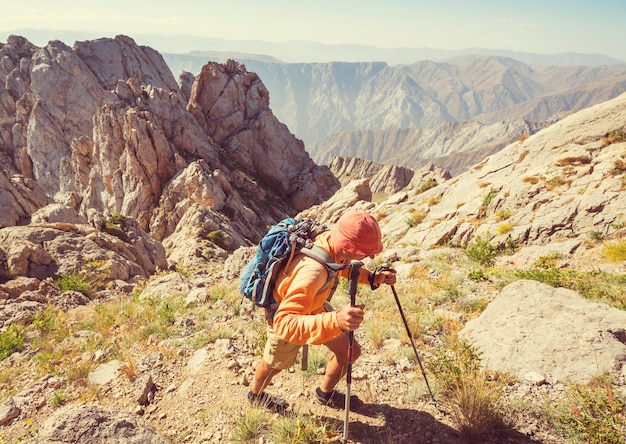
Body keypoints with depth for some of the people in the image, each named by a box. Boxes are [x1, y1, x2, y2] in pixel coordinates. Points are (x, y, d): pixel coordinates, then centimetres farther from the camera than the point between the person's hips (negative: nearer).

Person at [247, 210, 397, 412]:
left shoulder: (331, 240, -24)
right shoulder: (312, 272, -47)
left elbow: (344, 266, 0)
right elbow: (284, 323, -50)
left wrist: (372, 278, -16)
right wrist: (335, 320, -62)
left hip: (314, 307, 6)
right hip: (287, 318, -6)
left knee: (350, 351, 11)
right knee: (275, 364, 23)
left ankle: (326, 393, 41)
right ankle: (256, 395, 58)